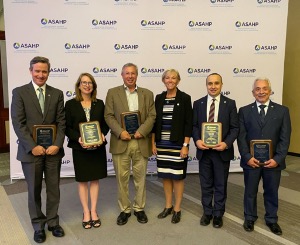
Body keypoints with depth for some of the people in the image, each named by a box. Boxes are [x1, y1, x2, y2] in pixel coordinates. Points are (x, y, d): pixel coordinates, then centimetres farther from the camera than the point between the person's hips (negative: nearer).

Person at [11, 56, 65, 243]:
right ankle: (38, 225, 29)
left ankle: (53, 222, 30)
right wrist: (32, 146, -15)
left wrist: (57, 144, -10)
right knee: (34, 191, 11)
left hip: (53, 150, 2)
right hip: (31, 150, -2)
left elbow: (61, 122, 3)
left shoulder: (57, 94, 6)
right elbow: (18, 123, -7)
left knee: (54, 189, 12)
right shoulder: (19, 92, -1)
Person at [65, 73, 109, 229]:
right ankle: (86, 212, 23)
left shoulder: (99, 103, 5)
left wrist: (102, 134, -14)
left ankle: (93, 211, 24)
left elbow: (105, 123, 6)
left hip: (98, 147, 2)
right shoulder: (71, 104, -2)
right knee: (82, 181, 9)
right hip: (79, 148, -2)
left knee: (95, 179, 10)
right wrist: (78, 138, -20)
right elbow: (67, 127, -5)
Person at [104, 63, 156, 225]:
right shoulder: (112, 93, 7)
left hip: (141, 142, 1)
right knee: (122, 178, 6)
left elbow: (152, 116, 3)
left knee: (140, 178, 10)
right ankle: (124, 209, 22)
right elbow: (109, 116, 0)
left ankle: (139, 208, 26)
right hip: (120, 142, -1)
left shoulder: (147, 94, 10)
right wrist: (120, 132, -14)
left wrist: (141, 131, -12)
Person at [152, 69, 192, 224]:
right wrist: (153, 143, 5)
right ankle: (168, 206, 28)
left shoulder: (185, 98, -4)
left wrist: (185, 145, -13)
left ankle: (177, 209, 19)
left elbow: (188, 123, -7)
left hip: (177, 144, -4)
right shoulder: (159, 98, 7)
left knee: (177, 176, 5)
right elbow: (154, 122, 9)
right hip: (162, 144, 4)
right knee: (165, 175, 12)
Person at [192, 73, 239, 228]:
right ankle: (207, 212, 31)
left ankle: (218, 214, 29)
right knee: (206, 185, 14)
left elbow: (235, 128, -4)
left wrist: (226, 143, -19)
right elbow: (194, 125, 3)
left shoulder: (230, 104, -2)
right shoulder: (198, 104, 3)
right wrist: (197, 140, -14)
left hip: (222, 151, -1)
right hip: (204, 150, 2)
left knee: (220, 185, 12)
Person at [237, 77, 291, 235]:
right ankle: (250, 218, 33)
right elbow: (241, 137, -3)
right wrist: (247, 157, -13)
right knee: (250, 192, 14)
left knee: (272, 192, 16)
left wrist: (277, 159, -13)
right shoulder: (244, 111, 1)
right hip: (251, 160, 0)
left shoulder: (282, 111, 1)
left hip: (273, 161, 0)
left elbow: (285, 138, -4)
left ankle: (271, 220, 36)